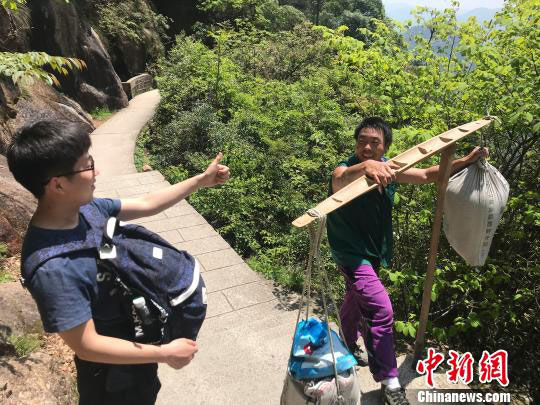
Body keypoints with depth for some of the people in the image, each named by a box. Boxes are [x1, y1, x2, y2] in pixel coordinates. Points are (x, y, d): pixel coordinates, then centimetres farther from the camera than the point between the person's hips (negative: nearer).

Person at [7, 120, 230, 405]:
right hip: (114, 370, -6)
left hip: (136, 335, 7)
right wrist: (166, 353, -23)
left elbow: (147, 205, 1)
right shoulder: (53, 269, -37)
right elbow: (86, 346, -30)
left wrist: (201, 180, 3)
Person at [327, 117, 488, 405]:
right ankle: (388, 382, -2)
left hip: (373, 251, 7)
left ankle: (348, 348, 50)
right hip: (351, 251, -7)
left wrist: (466, 161, -4)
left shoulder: (388, 168, -6)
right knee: (381, 309, -17)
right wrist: (364, 166, -71)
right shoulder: (346, 168, -26)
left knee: (356, 301, 26)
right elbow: (339, 180, -50)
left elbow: (425, 175, 4)